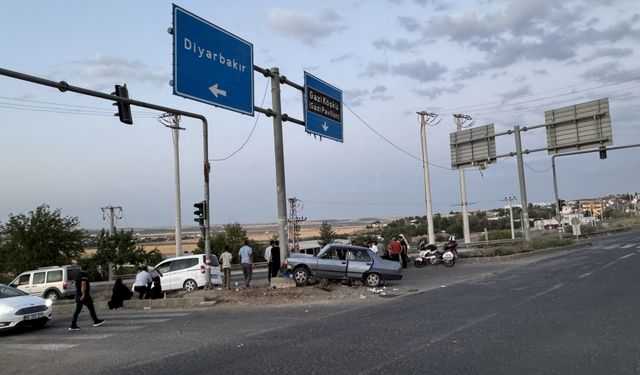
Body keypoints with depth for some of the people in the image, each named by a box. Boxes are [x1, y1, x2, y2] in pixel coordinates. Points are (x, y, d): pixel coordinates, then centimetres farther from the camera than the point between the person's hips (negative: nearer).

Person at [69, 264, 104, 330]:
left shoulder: (77, 275, 12)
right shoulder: (84, 275, -14)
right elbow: (83, 284, -24)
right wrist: (83, 294, -25)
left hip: (78, 295, 8)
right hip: (85, 295, -8)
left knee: (77, 310, 6)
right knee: (91, 308, 5)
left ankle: (73, 326, 1)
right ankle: (96, 321, 14)